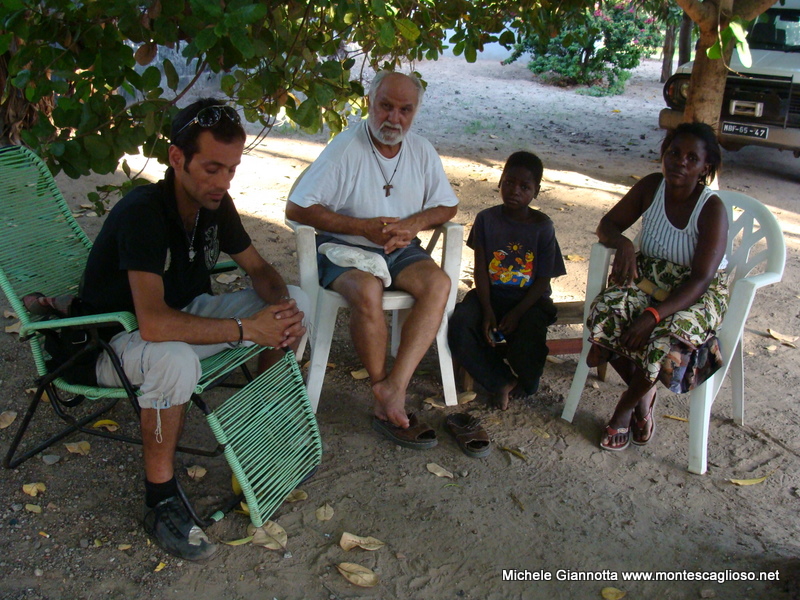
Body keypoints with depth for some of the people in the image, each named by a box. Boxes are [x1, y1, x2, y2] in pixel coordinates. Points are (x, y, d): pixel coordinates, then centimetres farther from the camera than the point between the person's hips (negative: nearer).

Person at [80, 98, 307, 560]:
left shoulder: (215, 203, -7)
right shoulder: (142, 213, -31)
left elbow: (260, 269, 3)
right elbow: (154, 324, -41)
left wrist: (283, 307, -20)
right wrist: (247, 328, -36)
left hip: (187, 314, 8)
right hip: (116, 336, -7)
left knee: (294, 299, -6)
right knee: (175, 360, -42)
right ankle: (161, 501, -21)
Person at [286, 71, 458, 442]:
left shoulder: (422, 151, 5)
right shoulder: (345, 148, -11)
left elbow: (447, 206, 13)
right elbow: (296, 208, -15)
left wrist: (412, 223, -10)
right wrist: (364, 227, -18)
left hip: (400, 250, 5)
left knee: (439, 283, -26)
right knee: (367, 290, -36)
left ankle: (394, 388, -30)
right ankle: (387, 396, -18)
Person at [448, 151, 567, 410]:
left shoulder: (543, 227, -5)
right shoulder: (487, 219, -1)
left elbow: (543, 280, -6)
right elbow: (481, 270, -3)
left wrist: (516, 313, -19)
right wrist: (487, 311, -16)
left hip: (529, 299, -1)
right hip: (490, 295, 2)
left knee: (530, 342, -29)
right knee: (458, 328, -27)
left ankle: (522, 381, 10)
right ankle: (501, 381, -6)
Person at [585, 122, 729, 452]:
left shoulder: (712, 208, -18)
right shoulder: (652, 187, -5)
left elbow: (701, 279, -24)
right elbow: (607, 224, 3)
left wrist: (653, 315, -35)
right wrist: (622, 244, -22)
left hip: (699, 294, -4)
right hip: (649, 279, 4)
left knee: (668, 337, -34)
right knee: (606, 311, -27)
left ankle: (626, 407, -3)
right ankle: (645, 399, -3)